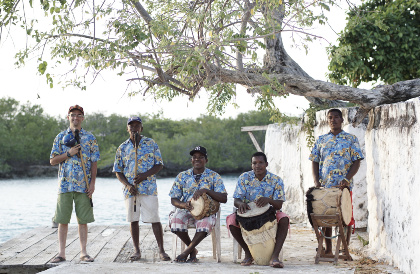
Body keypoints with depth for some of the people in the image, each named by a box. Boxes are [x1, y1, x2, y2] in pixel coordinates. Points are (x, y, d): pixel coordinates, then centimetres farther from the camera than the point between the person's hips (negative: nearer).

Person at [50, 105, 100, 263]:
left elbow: (94, 162, 5)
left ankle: (83, 253, 9)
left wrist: (92, 183, -4)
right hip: (65, 184, 1)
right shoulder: (61, 137, 9)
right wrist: (69, 153, -10)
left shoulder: (90, 138, 7)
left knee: (83, 220, 2)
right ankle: (61, 253, 7)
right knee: (63, 220, 1)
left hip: (83, 185, 0)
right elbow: (52, 161, 5)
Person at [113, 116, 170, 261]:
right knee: (133, 220, 5)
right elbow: (118, 171, 10)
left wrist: (145, 175, -13)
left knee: (154, 219, -5)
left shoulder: (151, 143, 5)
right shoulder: (122, 148, 9)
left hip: (149, 188, -2)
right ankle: (137, 251, 14)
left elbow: (159, 165, 3)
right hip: (130, 189, 2)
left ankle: (161, 250, 0)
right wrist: (127, 185, -7)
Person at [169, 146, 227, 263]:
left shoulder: (214, 177, 2)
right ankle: (193, 250, -6)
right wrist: (183, 205, -19)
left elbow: (224, 198, -9)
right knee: (174, 220, -31)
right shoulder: (182, 176, 8)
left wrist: (206, 191, -23)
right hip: (185, 210, 2)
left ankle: (187, 251, -17)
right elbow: (173, 200, 5)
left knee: (206, 222, -37)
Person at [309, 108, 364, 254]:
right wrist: (316, 181, -5)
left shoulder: (351, 139, 5)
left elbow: (356, 162, -1)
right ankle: (328, 249, 14)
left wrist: (347, 179, -16)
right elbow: (315, 161, 11)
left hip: (344, 186, -2)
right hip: (324, 186, 3)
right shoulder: (321, 140, 12)